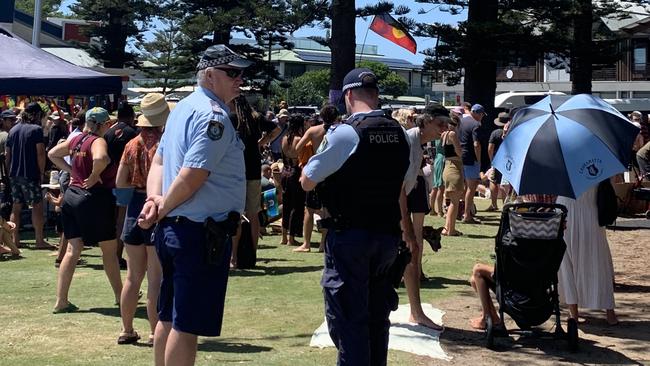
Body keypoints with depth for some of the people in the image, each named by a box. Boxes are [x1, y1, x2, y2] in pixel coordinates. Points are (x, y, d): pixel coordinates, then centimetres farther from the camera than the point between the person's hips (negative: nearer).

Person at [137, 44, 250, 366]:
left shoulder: (183, 107, 14)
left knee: (168, 317, 16)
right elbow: (191, 178, -22)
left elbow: (159, 161, 15)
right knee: (187, 325, -4)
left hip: (172, 229, 10)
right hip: (203, 231, -10)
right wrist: (162, 209, -8)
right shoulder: (214, 116, -17)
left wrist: (154, 199, 0)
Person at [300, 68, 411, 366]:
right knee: (377, 315, 16)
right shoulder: (399, 133, 6)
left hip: (349, 235, -6)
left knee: (347, 316, 0)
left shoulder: (345, 133, -14)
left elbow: (307, 182, -7)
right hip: (387, 234, 6)